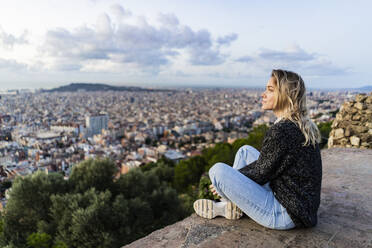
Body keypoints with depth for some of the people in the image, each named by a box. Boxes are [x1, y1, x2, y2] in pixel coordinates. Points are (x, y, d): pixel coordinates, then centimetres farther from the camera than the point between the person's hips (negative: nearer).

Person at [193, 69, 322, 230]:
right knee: (245, 151, 14)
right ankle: (228, 205, 16)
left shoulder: (281, 131, -25)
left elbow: (261, 173, -16)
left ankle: (228, 207, 15)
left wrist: (223, 180, 0)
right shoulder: (303, 126, 5)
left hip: (287, 215, -10)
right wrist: (236, 175, 12)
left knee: (218, 170, -17)